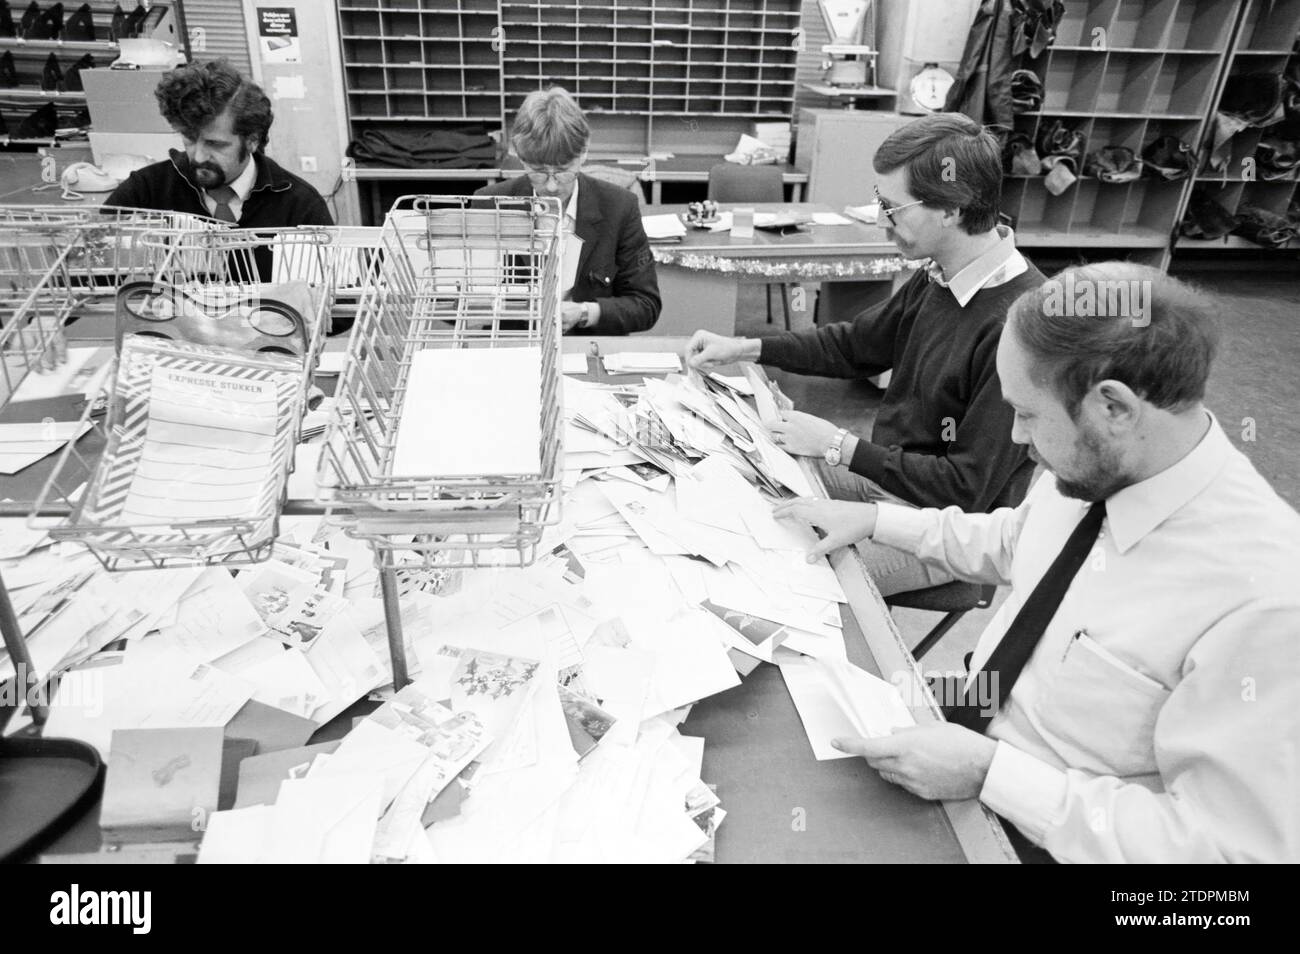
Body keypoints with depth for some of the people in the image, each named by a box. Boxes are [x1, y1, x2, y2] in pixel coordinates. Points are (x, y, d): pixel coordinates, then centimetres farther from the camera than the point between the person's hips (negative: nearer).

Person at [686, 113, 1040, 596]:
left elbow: (968, 488, -25)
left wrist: (839, 446, -21)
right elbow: (857, 343, 13)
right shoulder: (939, 277, -2)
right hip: (890, 471, 8)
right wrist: (744, 348, 5)